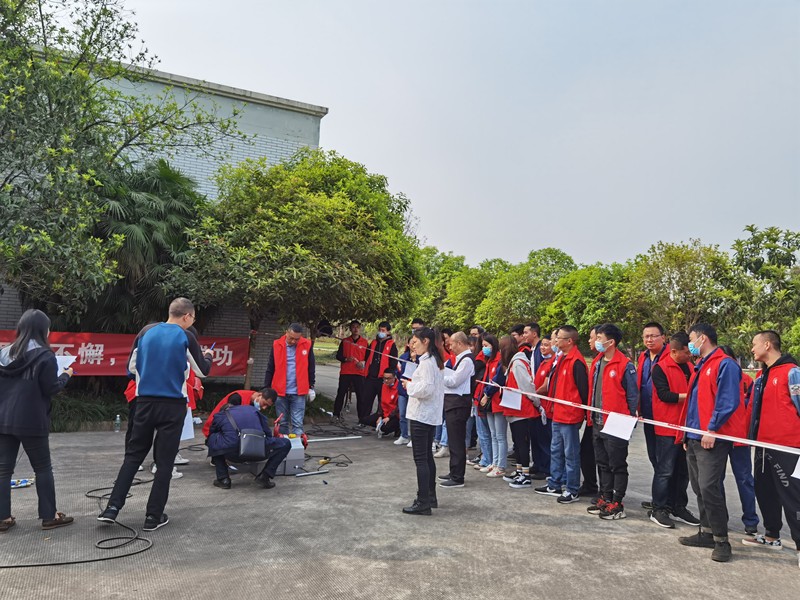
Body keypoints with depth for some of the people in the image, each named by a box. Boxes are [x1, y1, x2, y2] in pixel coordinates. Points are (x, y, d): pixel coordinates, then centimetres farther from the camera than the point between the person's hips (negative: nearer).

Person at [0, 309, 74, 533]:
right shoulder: (44, 356, -9)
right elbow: (51, 389, -9)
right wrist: (66, 375, 6)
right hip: (31, 422, -5)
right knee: (43, 468, 5)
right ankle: (49, 516, 10)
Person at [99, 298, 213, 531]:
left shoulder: (146, 331, 4)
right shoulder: (186, 337, -8)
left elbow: (131, 367, 10)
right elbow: (203, 371, 0)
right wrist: (207, 356, 20)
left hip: (145, 402, 4)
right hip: (173, 404, -4)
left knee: (133, 455, 16)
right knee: (164, 461, 5)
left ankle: (112, 508, 11)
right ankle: (153, 516, 10)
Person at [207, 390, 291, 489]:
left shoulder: (219, 415, 25)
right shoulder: (254, 410, 26)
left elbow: (211, 433, 40)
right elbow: (268, 434, 28)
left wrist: (215, 461, 59)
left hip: (233, 453, 1)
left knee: (212, 438, 30)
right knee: (286, 443, 23)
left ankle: (223, 479, 21)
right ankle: (264, 476, 11)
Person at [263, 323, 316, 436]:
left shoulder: (306, 345, -2)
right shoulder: (277, 345, -1)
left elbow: (311, 368, 7)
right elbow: (270, 369, 6)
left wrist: (311, 387, 7)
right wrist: (266, 388, 5)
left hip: (298, 392, -1)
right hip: (280, 391, 2)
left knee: (297, 423, -2)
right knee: (282, 422, 12)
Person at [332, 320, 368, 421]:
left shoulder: (365, 342, 7)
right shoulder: (344, 341, 8)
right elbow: (338, 355, 9)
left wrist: (363, 362, -8)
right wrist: (346, 359, -11)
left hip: (359, 373, -1)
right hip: (345, 372, 1)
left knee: (360, 395, -2)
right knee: (341, 393, 4)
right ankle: (336, 414, 14)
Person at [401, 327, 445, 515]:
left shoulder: (426, 362, -17)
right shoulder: (436, 361, 13)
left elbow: (426, 388, -24)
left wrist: (410, 385, -10)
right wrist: (413, 384, 10)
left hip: (421, 415, -10)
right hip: (431, 415, 10)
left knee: (420, 458, -5)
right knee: (427, 456, 18)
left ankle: (423, 502, -1)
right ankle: (430, 496, 27)